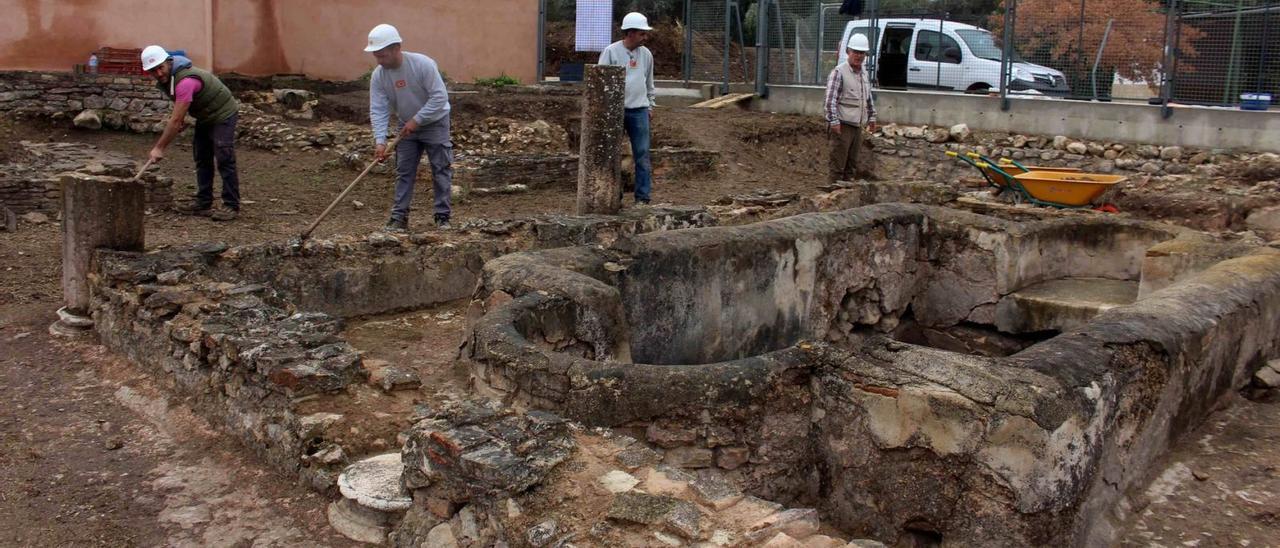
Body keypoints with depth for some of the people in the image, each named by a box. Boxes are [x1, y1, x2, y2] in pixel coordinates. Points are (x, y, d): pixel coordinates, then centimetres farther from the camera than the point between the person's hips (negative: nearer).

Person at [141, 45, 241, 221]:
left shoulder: (185, 81, -33)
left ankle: (231, 206, -11)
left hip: (222, 114, -10)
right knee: (202, 160, 9)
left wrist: (159, 148, -26)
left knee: (224, 159, -14)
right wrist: (180, 116, 1)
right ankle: (203, 203, 13)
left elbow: (175, 121, -32)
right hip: (204, 116, 10)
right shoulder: (165, 78, -3)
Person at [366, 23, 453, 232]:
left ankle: (443, 216, 5)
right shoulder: (378, 76, -13)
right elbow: (378, 110, -14)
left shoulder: (422, 64, -26)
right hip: (407, 127, 5)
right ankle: (399, 217, 9)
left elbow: (440, 97, -26)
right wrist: (380, 140, -26)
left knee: (441, 170, -2)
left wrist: (417, 120, -26)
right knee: (404, 172, 4)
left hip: (434, 122, -4)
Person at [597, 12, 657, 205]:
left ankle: (642, 197, 3)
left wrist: (650, 105, 15)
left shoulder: (646, 54, 9)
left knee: (642, 155, -1)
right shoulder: (611, 52, -4)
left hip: (639, 111, 3)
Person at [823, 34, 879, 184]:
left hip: (857, 126, 8)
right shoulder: (839, 72, -10)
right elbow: (830, 99, -16)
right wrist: (834, 121, -21)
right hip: (842, 125, -8)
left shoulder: (865, 75, 14)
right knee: (838, 165, -7)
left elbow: (869, 99, 26)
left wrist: (872, 117, 20)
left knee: (852, 166, 12)